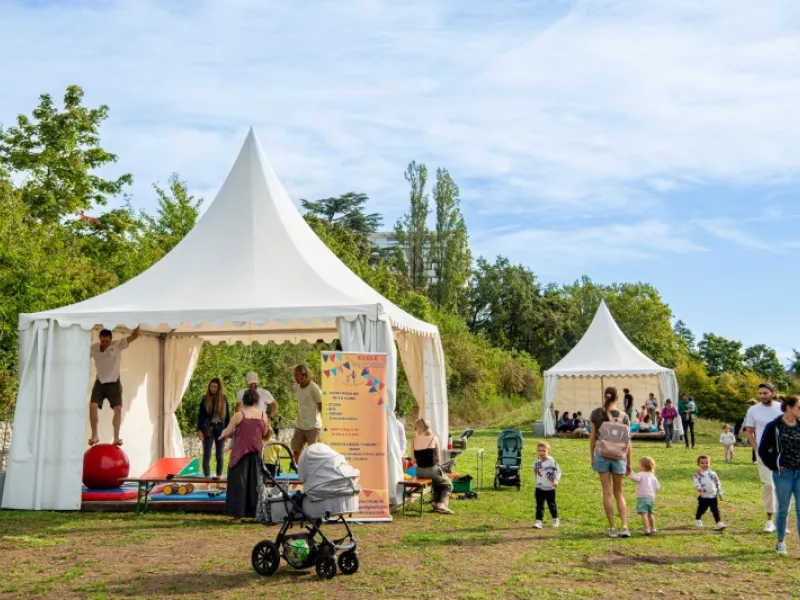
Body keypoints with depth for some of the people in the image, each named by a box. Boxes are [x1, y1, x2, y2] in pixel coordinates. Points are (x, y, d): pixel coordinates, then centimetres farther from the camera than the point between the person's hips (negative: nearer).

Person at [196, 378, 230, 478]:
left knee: (220, 456, 8)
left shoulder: (224, 399, 3)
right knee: (206, 455, -2)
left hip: (220, 429, 1)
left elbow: (228, 415, 5)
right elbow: (200, 415, 0)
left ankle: (219, 478, 17)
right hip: (208, 429, -1)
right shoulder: (205, 399, 0)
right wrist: (199, 430, -7)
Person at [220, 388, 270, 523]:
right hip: (256, 453, 3)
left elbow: (227, 433, -7)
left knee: (238, 483, 2)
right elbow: (265, 435, 5)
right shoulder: (263, 415, 1)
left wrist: (222, 436, 13)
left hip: (241, 453, -3)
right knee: (255, 483, 12)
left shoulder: (239, 415, -9)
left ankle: (237, 514, -1)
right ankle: (256, 513, 13)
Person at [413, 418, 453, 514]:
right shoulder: (434, 438, -7)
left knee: (436, 480, 34)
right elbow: (437, 459, 1)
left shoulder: (415, 439, -3)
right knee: (448, 483, 22)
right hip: (431, 470, -4)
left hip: (419, 471, 4)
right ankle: (442, 503, 3)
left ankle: (435, 501, 27)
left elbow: (414, 460, 1)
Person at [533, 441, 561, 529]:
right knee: (539, 505, -8)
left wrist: (556, 480, -22)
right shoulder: (536, 462, -1)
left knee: (552, 504, 14)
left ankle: (555, 519, 35)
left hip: (550, 488, -2)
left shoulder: (552, 461, -13)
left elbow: (558, 471, -8)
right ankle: (538, 521, -10)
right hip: (540, 488, 2)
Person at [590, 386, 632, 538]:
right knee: (618, 492, 15)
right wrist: (629, 463, 8)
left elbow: (592, 437, -3)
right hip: (619, 457, 1)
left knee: (607, 492, 6)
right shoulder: (623, 416, -4)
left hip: (602, 455, -1)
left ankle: (612, 528, 8)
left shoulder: (596, 414, -5)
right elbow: (628, 442, -2)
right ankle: (625, 526, 3)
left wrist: (592, 457, 8)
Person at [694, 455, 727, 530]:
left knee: (716, 510, 1)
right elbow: (696, 483, -16)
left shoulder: (713, 474, 6)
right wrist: (699, 488, -34)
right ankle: (697, 520, 31)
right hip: (703, 496, -2)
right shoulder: (698, 474, -4)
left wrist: (720, 493, 11)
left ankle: (719, 523, 5)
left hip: (713, 496, 2)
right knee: (701, 510, 8)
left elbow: (718, 483, 13)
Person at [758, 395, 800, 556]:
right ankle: (781, 542, 23)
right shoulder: (774, 427, -7)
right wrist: (774, 466, -8)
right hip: (783, 473, -3)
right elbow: (763, 450, -3)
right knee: (783, 510, 7)